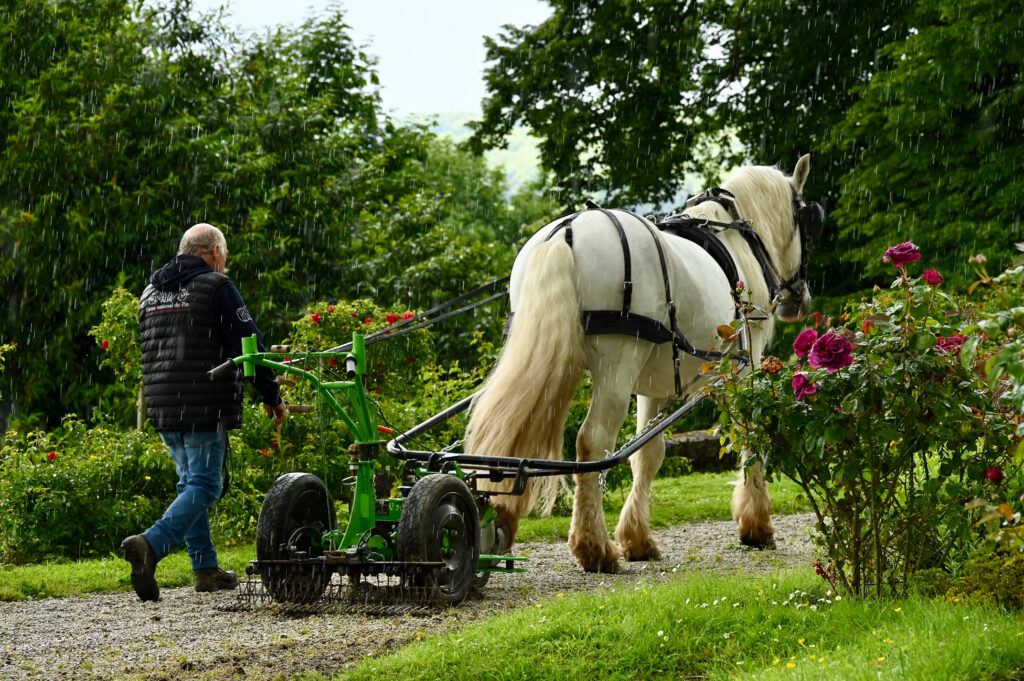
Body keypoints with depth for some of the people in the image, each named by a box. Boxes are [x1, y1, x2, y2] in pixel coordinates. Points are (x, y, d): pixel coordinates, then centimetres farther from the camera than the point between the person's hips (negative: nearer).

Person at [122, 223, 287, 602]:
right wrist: (271, 397, 0)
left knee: (189, 483, 16)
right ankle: (150, 545, -27)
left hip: (163, 409, 8)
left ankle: (206, 569, 16)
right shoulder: (216, 286, -6)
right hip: (205, 407, -7)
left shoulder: (150, 292, 17)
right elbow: (247, 344, -9)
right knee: (203, 487, -7)